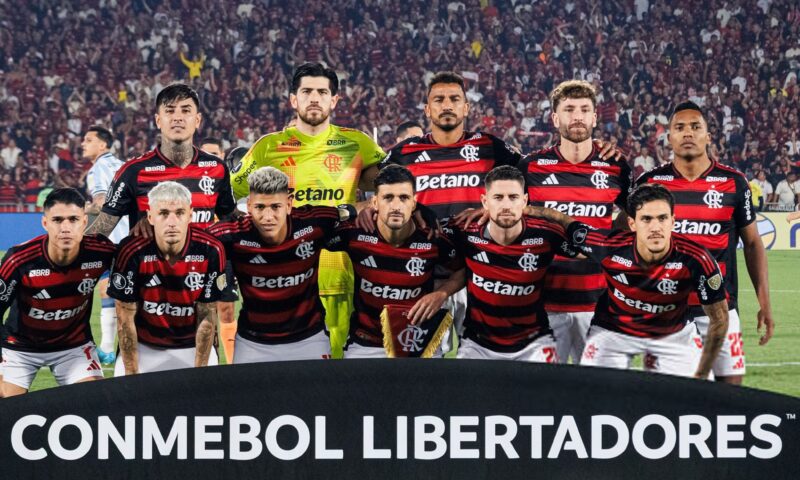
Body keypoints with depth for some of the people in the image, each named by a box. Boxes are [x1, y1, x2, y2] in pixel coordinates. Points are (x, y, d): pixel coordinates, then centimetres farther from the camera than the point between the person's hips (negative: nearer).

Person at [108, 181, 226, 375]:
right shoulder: (131, 252, -21)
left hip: (193, 346, 1)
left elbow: (207, 317, -10)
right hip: (143, 346, -1)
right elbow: (126, 318, -12)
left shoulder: (210, 251, -18)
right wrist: (131, 374, -10)